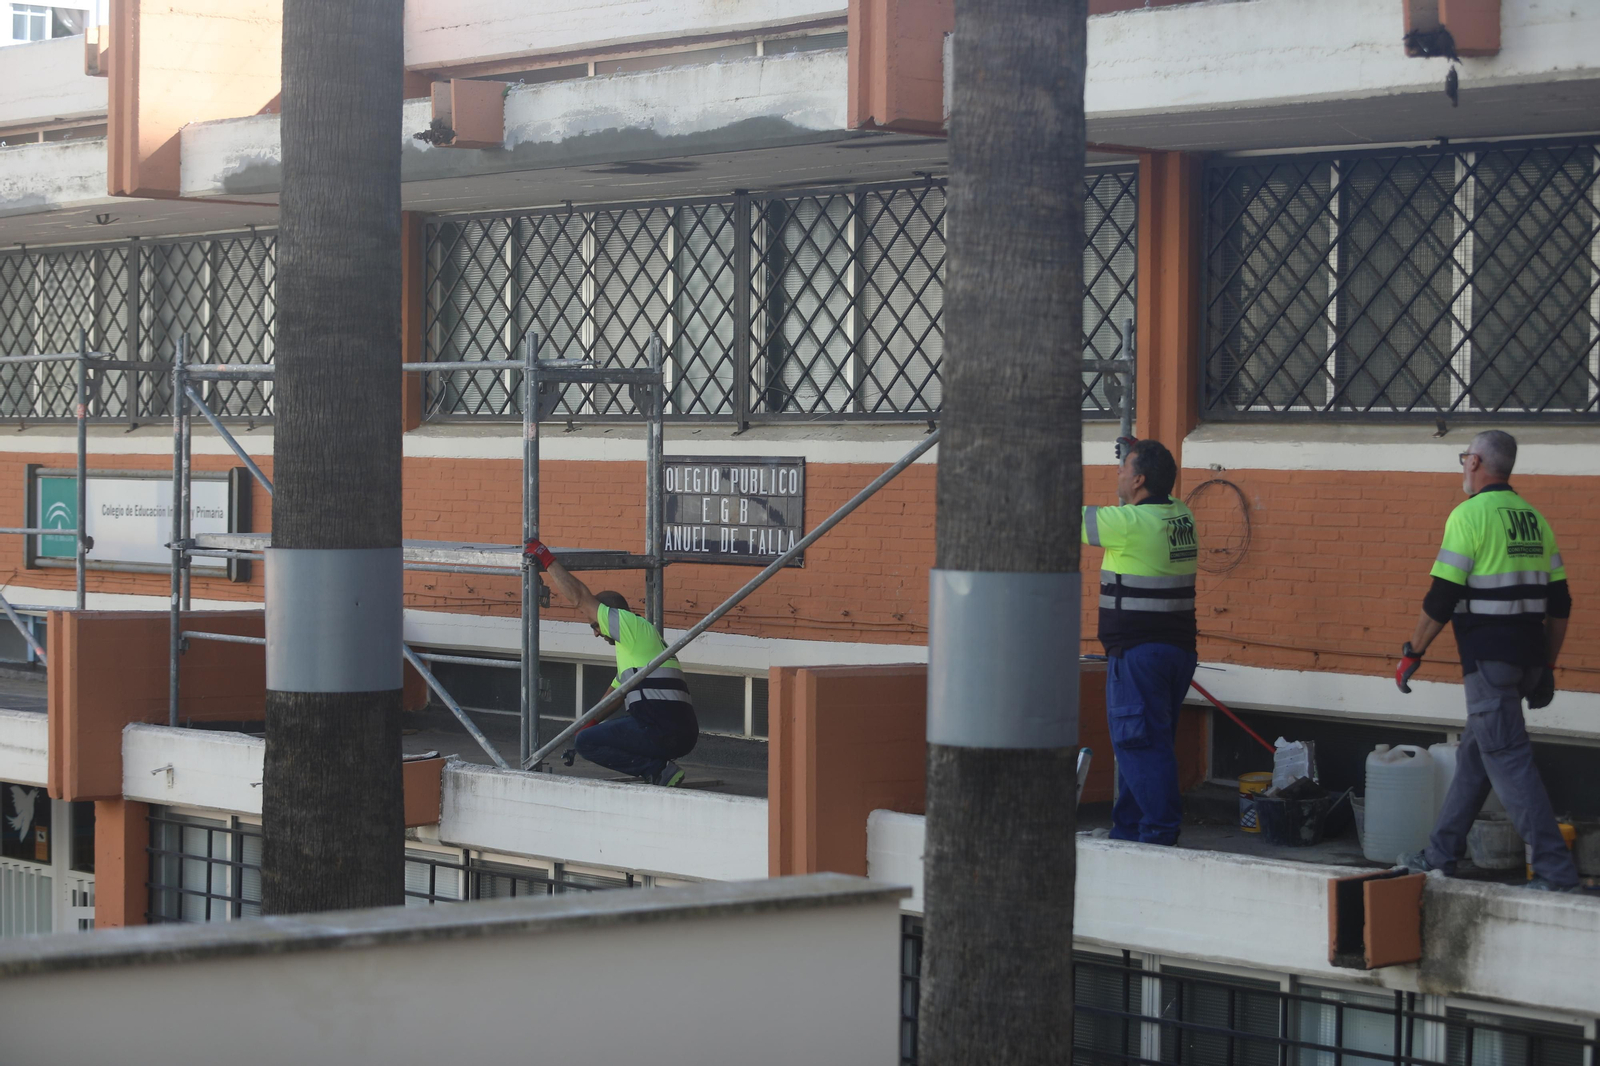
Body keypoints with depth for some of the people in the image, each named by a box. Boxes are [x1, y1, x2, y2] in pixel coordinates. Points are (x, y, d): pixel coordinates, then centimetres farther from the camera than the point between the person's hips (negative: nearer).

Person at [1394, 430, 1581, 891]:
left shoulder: (1469, 514, -11)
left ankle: (1556, 870, -10)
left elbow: (1441, 599, -14)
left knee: (1508, 760, -6)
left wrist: (1412, 653, -3)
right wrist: (1547, 667, 20)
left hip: (1489, 659, -8)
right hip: (1528, 658, 8)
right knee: (1474, 754, 17)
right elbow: (1559, 603, 13)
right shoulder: (1533, 517, 12)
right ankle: (1441, 855, 25)